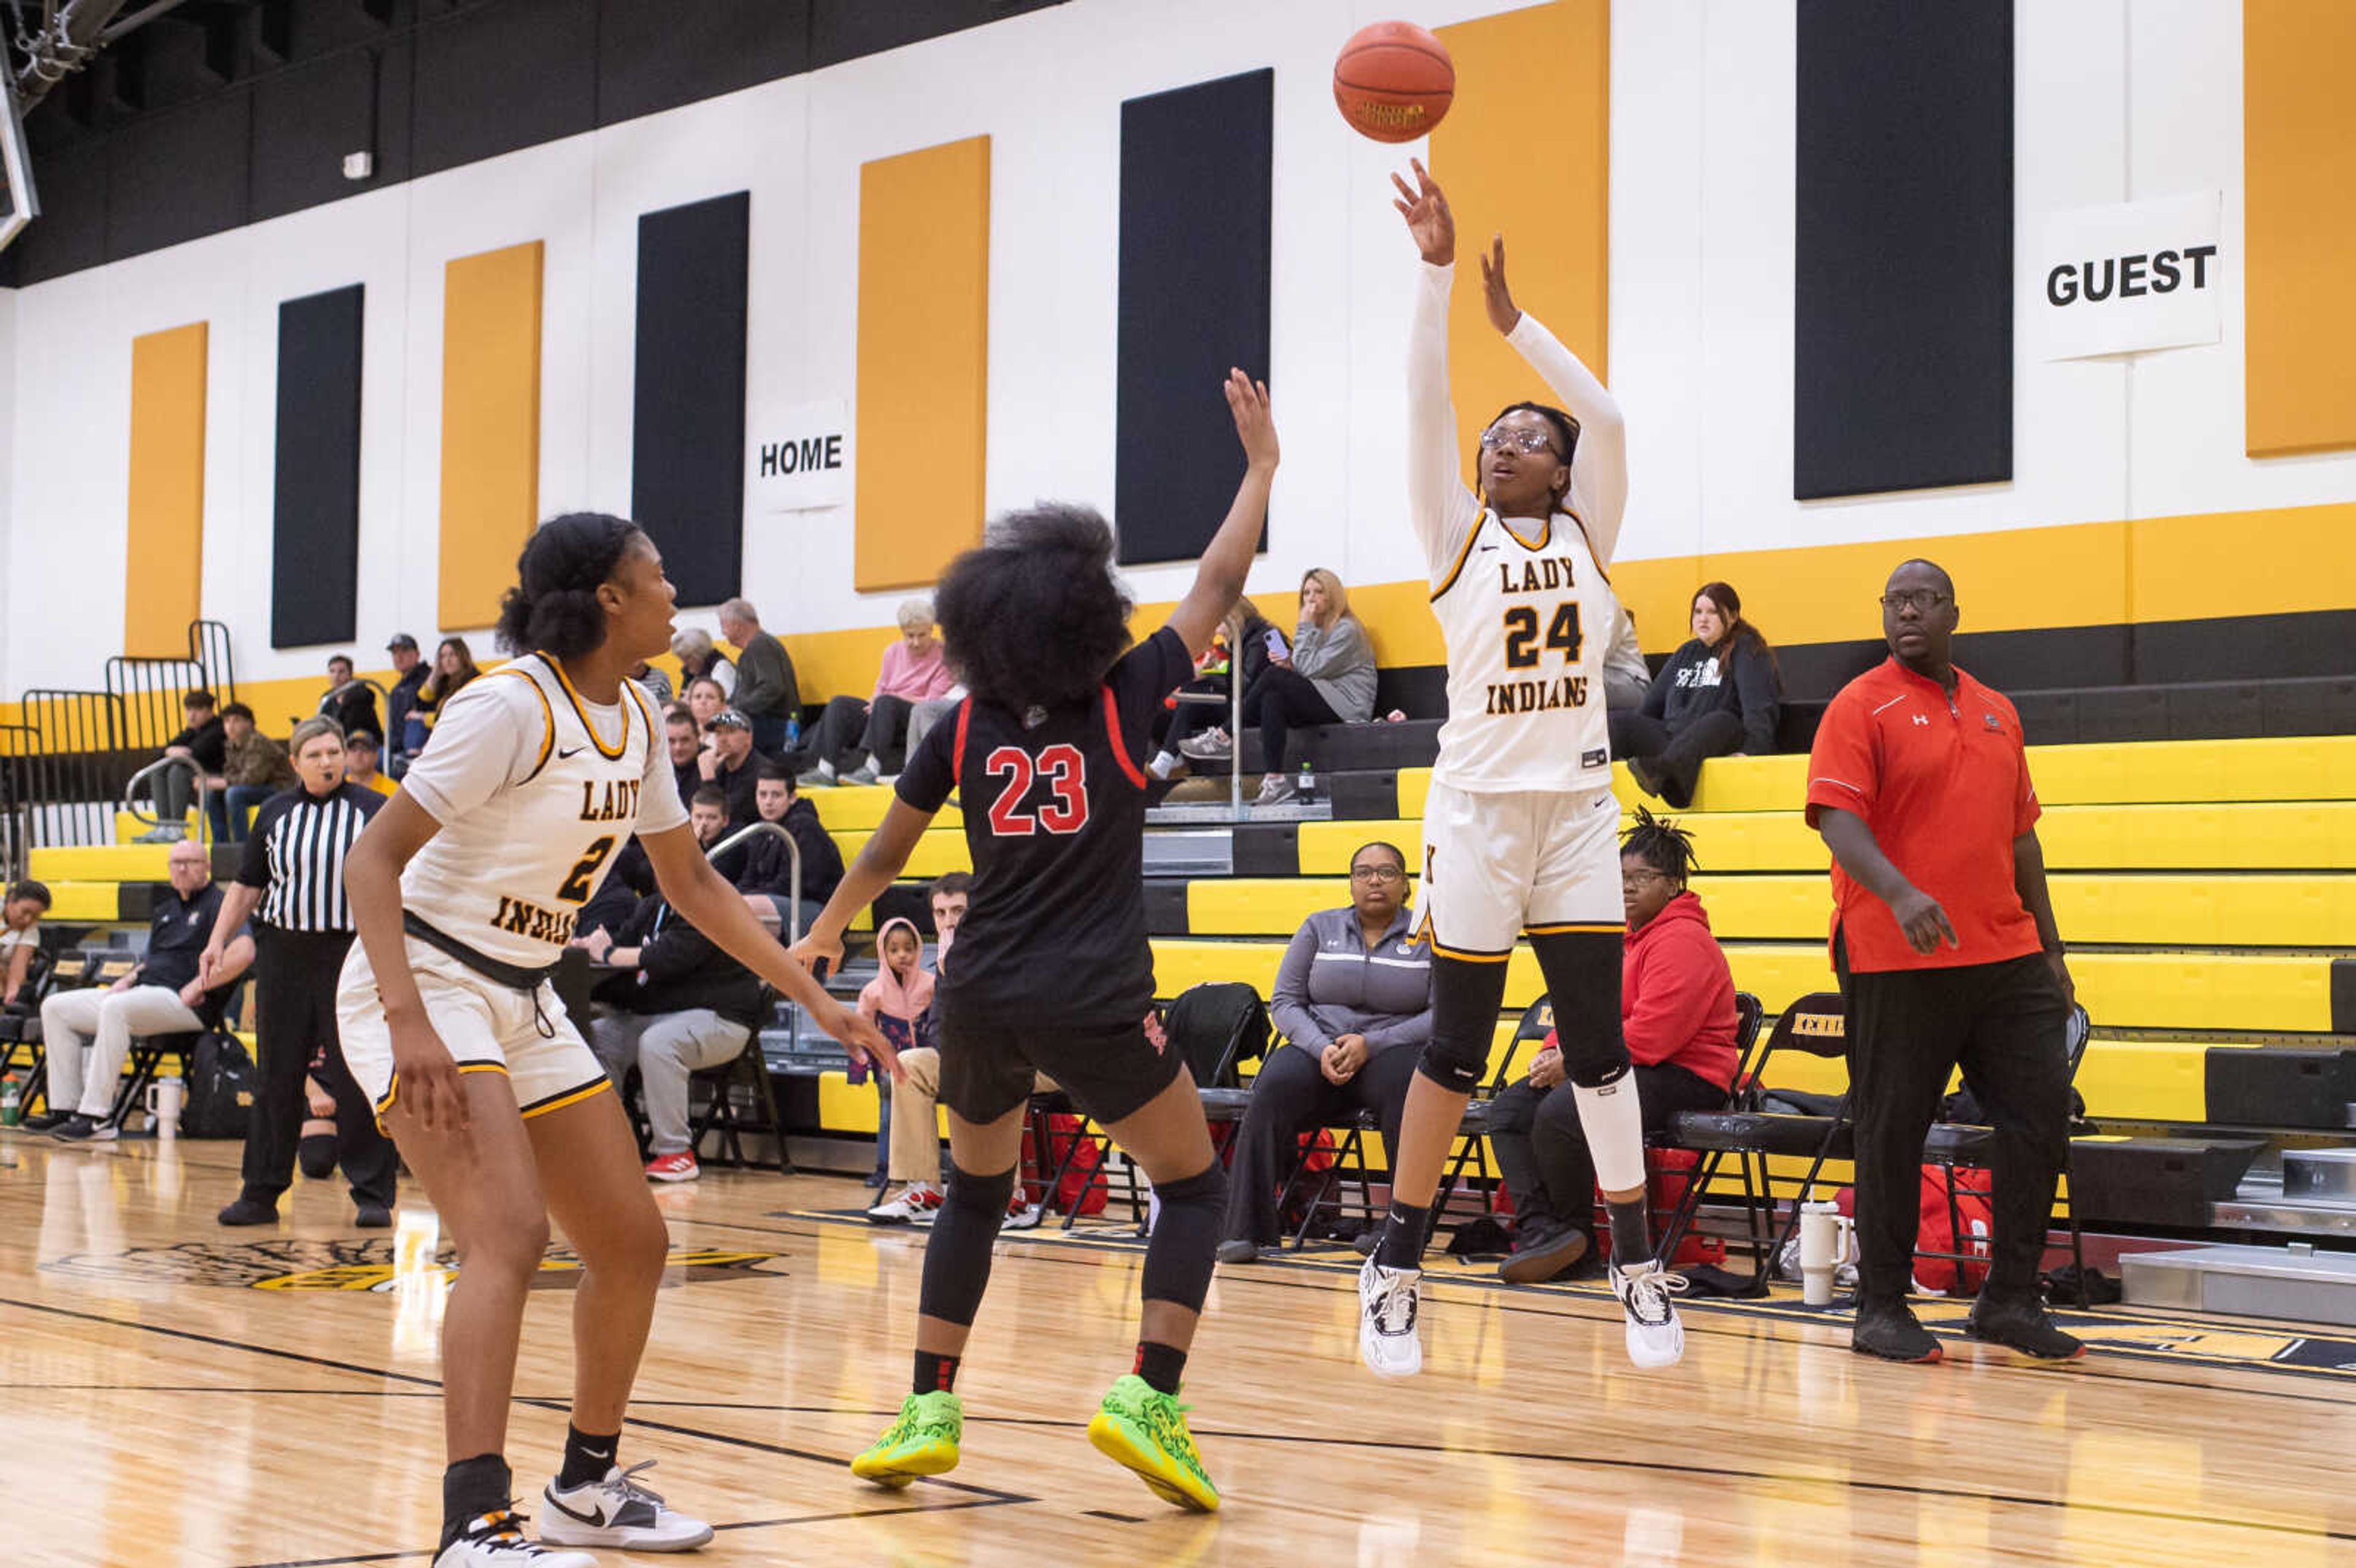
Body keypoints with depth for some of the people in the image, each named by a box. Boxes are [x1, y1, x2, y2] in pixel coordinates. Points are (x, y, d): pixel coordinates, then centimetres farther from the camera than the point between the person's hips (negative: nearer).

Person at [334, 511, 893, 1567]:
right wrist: (410, 1024, -34)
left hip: (524, 1003, 9)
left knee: (632, 1246, 9)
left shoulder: (633, 717, 5)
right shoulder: (513, 705, -20)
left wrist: (815, 1000, 13)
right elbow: (373, 858, -22)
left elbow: (690, 882, 16)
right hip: (424, 989, -9)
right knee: (510, 1236, -26)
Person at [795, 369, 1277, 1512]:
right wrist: (1262, 459, 18)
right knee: (1193, 1186, 12)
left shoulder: (965, 729, 5)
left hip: (979, 998, 4)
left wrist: (825, 933, 32)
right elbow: (1219, 583, 7)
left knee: (975, 1192, 25)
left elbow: (886, 851, 15)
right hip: (1090, 1004, -4)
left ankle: (928, 1409, 17)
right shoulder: (1123, 699, -3)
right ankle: (1148, 1396, -5)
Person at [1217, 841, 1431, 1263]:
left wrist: (1370, 1045, -13)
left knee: (1402, 1083, -38)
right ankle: (1244, 1229, -31)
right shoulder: (1320, 927, 14)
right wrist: (1322, 1048, -9)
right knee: (1275, 1088, -31)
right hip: (1317, 1049, 2)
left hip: (1391, 1051, -1)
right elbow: (1284, 1001, 10)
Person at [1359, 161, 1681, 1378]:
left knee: (1600, 1042, 3)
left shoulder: (1586, 535, 8)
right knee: (1456, 1047, 1)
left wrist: (1514, 318, -2)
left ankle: (1637, 1264, 13)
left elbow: (1606, 414, -4)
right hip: (1478, 806, -2)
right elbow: (1426, 402, -6)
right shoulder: (1457, 536, 3)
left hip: (1576, 808, 2)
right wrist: (1436, 270, -11)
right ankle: (1396, 1268, 11)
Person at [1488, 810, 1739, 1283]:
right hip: (1622, 1069, 11)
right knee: (1508, 1110, -1)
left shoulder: (1682, 941, -13)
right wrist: (1553, 1052, 0)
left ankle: (1576, 1234, -10)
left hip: (1679, 1077, -11)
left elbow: (1650, 1036, -22)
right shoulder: (1625, 939, 20)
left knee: (1559, 1112, -31)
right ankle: (1542, 1233, -17)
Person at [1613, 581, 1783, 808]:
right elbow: (1653, 702, 27)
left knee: (1720, 721, -39)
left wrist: (1751, 750, -24)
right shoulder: (1686, 654, 26)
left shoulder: (1746, 651, 5)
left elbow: (1759, 706, -9)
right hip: (1669, 737, 6)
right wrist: (1632, 743, 17)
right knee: (1617, 723, -13)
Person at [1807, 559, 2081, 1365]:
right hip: (1896, 961, -6)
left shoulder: (1998, 714, 17)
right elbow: (1837, 817, -14)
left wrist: (2050, 948, 18)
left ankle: (2010, 1300, 14)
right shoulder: (1862, 706, -2)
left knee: (2041, 1115, 2)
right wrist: (1899, 893, -30)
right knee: (1893, 1132, 0)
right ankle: (1881, 1309, 11)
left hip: (2007, 958, 6)